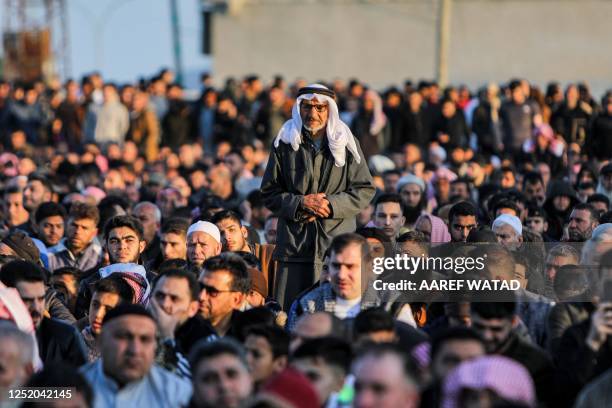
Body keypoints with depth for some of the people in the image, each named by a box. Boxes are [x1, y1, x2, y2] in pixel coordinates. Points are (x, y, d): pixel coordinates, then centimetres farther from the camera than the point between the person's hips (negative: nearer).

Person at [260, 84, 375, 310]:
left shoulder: (346, 143, 6)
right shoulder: (285, 143, 7)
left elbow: (365, 191, 6)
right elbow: (269, 193, 9)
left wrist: (332, 205, -9)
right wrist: (300, 202, -9)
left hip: (337, 242, 0)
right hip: (294, 243, 1)